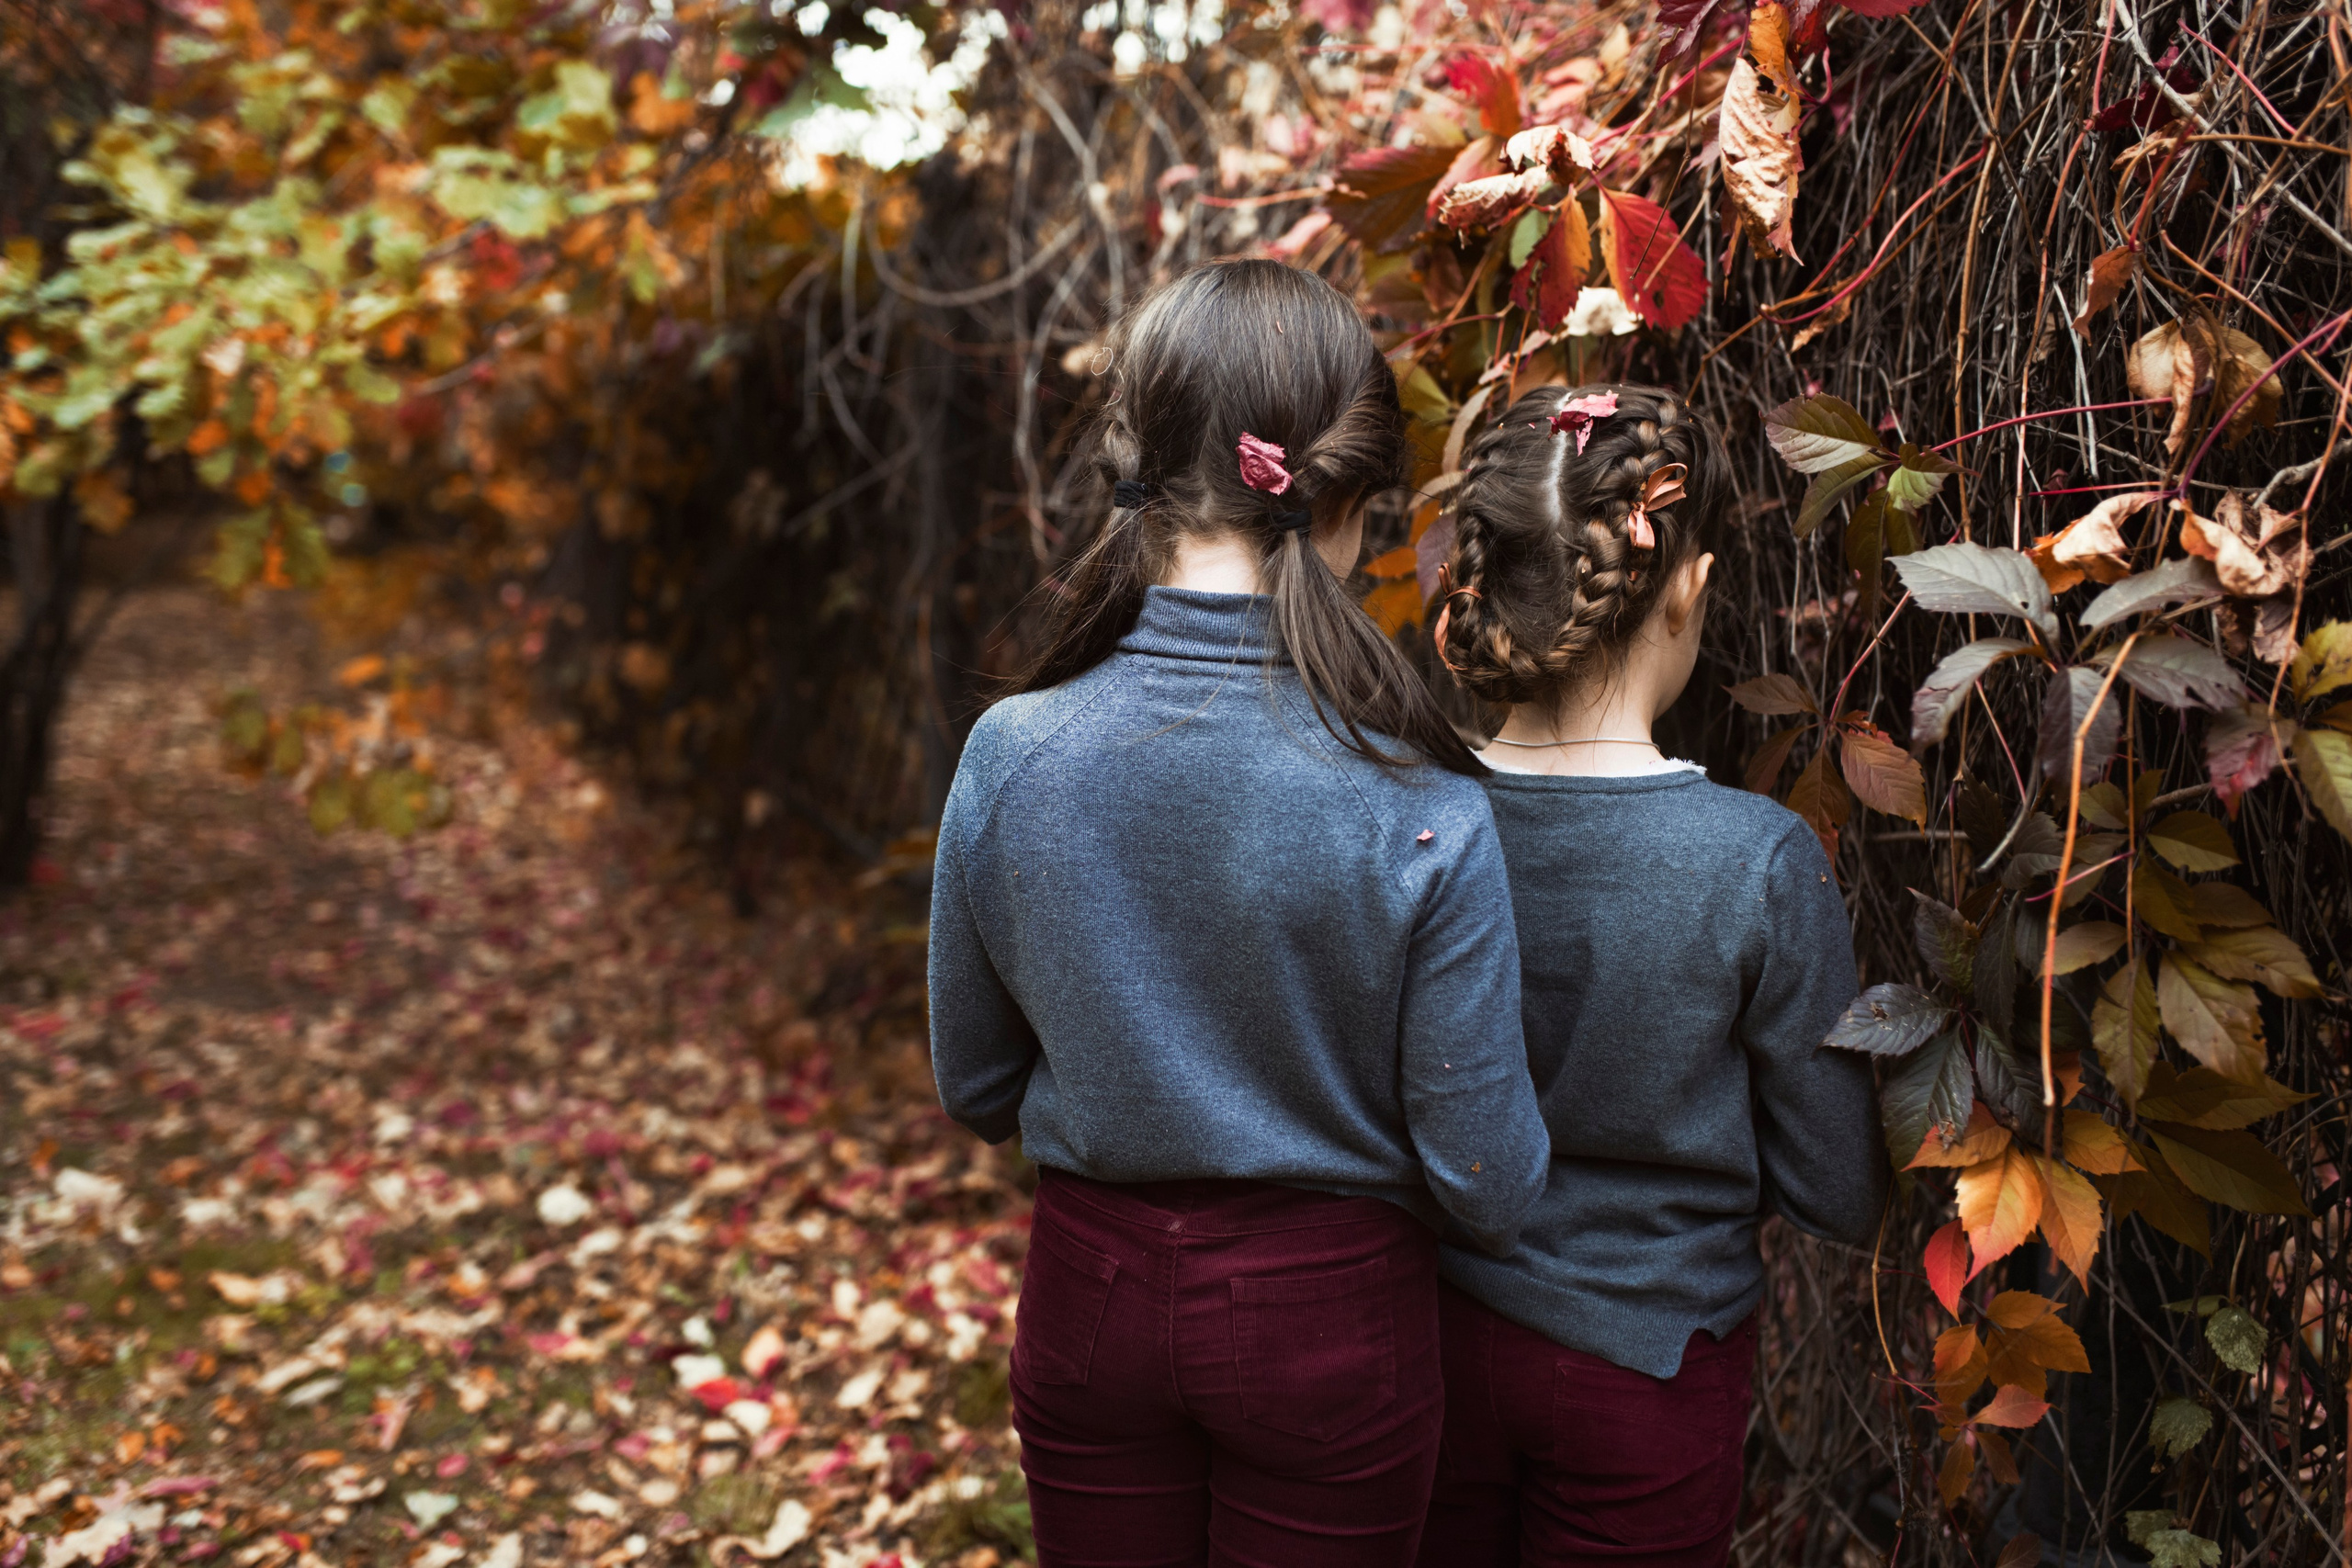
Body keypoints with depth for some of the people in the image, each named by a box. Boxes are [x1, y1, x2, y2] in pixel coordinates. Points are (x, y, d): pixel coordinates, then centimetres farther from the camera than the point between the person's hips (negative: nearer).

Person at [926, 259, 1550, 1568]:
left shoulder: (1010, 754, -15)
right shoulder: (1422, 813, -23)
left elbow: (977, 1089, 1)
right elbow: (1487, 1187, -14)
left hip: (1091, 1299, 3)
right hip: (1329, 1320, -2)